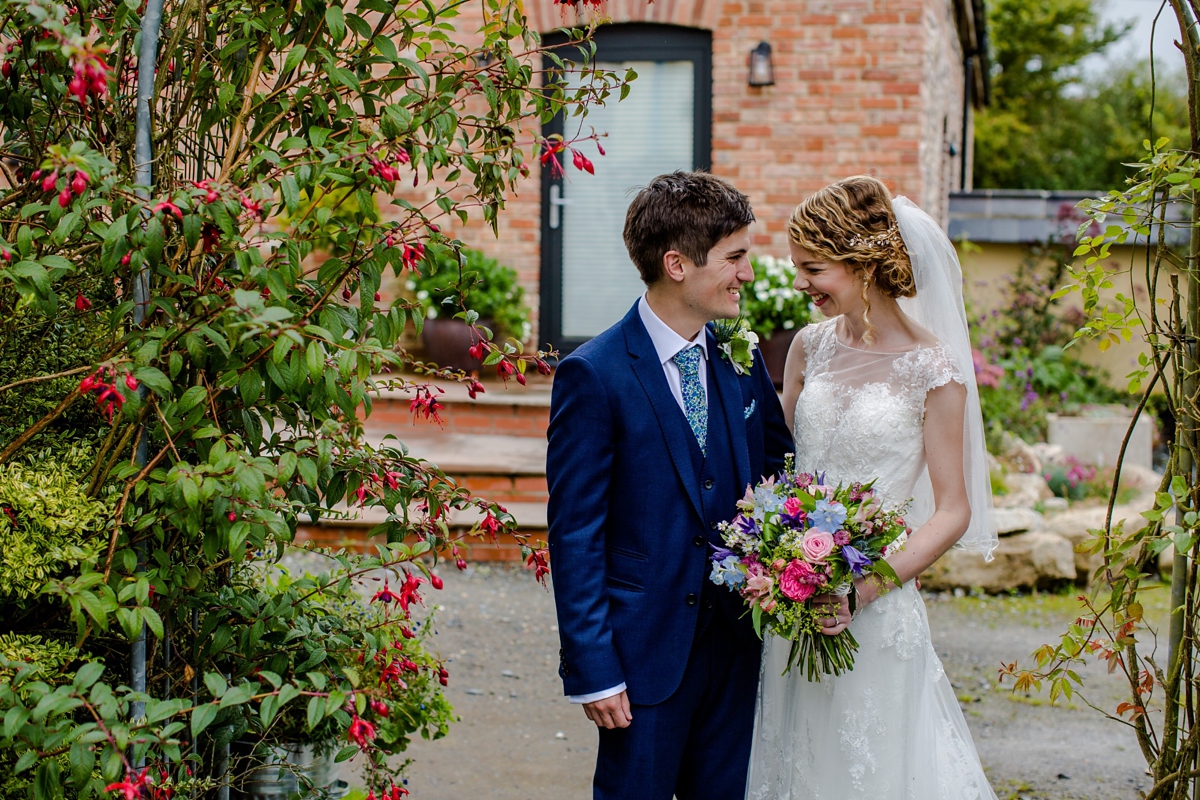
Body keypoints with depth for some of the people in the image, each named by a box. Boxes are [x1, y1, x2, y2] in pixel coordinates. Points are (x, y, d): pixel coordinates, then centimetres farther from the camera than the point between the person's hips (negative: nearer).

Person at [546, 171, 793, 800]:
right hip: (646, 650, -5)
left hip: (736, 644, 6)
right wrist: (592, 669, -14)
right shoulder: (594, 377, -13)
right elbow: (574, 534, -12)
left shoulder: (742, 361, 6)